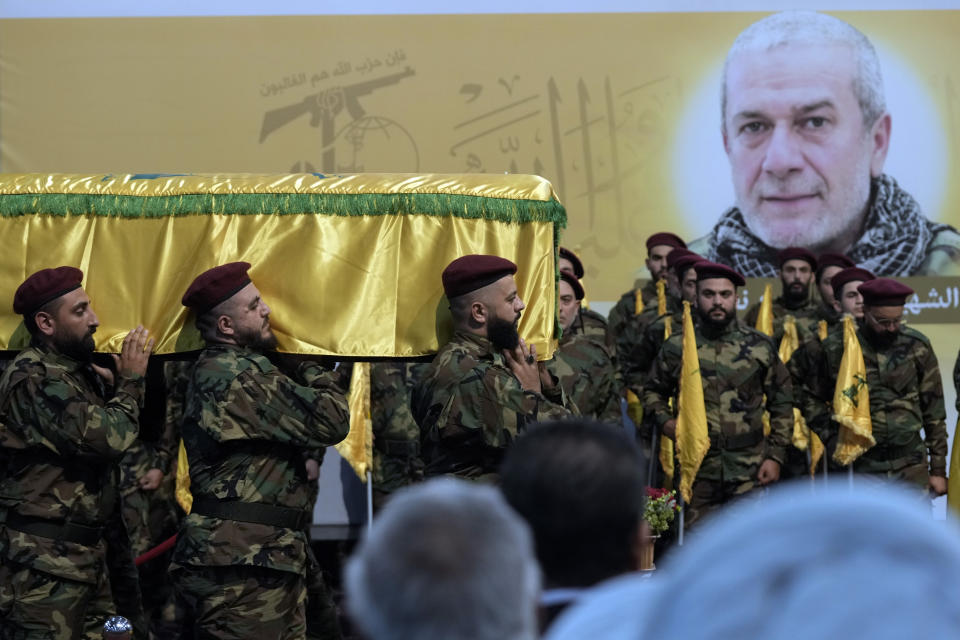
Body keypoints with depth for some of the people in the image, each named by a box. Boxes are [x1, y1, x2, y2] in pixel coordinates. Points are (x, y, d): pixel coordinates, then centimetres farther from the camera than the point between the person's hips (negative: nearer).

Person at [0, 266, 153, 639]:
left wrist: (116, 384, 3)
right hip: (46, 560, -9)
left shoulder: (78, 371, 14)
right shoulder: (33, 379, -16)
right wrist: (131, 380, -8)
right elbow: (109, 439, -24)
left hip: (89, 551, 9)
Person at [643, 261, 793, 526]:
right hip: (697, 472, 1)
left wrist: (775, 456, 3)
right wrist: (664, 421, -2)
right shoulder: (676, 347, 4)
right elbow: (653, 391, 18)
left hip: (749, 474, -1)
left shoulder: (760, 347, 3)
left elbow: (782, 404, 9)